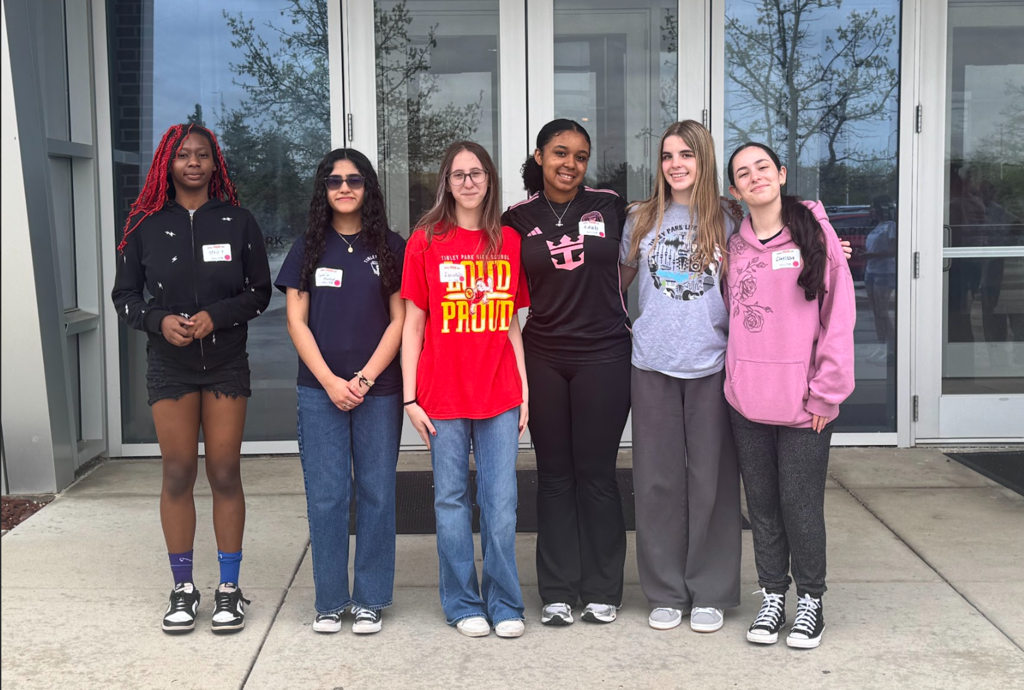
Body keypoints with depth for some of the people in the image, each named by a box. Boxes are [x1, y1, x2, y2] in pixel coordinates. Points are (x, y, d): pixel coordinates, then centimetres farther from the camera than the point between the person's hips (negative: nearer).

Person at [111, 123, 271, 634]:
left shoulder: (237, 222, 2)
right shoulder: (146, 225, 3)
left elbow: (260, 292, 3)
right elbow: (125, 295, 6)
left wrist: (216, 316, -14)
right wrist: (159, 320, -14)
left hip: (226, 365, 0)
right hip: (169, 367, 1)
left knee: (224, 473, 1)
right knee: (177, 474, 3)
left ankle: (229, 588, 12)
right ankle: (183, 589, 14)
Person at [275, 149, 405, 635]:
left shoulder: (391, 247, 5)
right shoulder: (308, 248, 8)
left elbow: (398, 321, 2)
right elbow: (297, 322, 3)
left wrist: (364, 379, -9)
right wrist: (330, 381, -7)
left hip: (378, 390, 0)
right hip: (320, 390, 1)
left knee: (377, 494, 3)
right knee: (326, 496, 1)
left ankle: (370, 600, 14)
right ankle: (329, 600, 13)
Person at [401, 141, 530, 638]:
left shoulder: (508, 242, 8)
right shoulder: (426, 242, 1)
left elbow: (512, 324, 12)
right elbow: (413, 325, 2)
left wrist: (524, 388, 7)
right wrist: (410, 397, -3)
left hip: (500, 395, 2)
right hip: (443, 396, -1)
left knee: (501, 502, 3)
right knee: (451, 499, 6)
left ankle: (504, 604, 15)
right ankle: (463, 604, 18)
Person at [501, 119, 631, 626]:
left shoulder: (609, 205, 2)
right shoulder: (518, 219, 3)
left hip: (603, 356, -1)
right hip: (543, 359, 1)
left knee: (596, 473, 3)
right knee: (554, 474, 8)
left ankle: (602, 590, 15)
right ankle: (557, 592, 16)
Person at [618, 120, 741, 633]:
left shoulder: (726, 222, 4)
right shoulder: (641, 219, 9)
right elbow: (619, 279, 19)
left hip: (711, 364, -1)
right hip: (652, 364, 2)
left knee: (710, 479, 3)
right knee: (657, 479, 5)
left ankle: (709, 593, 16)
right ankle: (665, 592, 17)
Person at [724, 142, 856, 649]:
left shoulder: (815, 232, -3)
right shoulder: (734, 245, 8)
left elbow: (838, 317, -6)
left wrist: (825, 393, -9)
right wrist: (736, 380, 6)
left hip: (804, 402, -4)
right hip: (747, 399, 4)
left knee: (801, 505, 1)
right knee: (762, 504, 11)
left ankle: (810, 601, 20)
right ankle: (772, 597, 25)